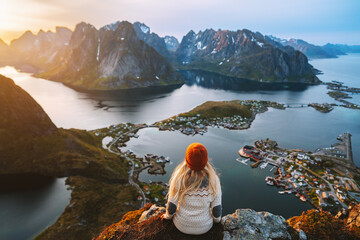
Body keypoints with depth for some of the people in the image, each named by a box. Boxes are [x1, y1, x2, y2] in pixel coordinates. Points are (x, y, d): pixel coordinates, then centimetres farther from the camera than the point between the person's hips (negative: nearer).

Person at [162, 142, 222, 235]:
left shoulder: (178, 179, -28)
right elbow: (216, 210, -15)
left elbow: (171, 207, -17)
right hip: (204, 227, 1)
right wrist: (217, 218, 8)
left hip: (182, 225, 0)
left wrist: (168, 215, 6)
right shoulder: (213, 180, -25)